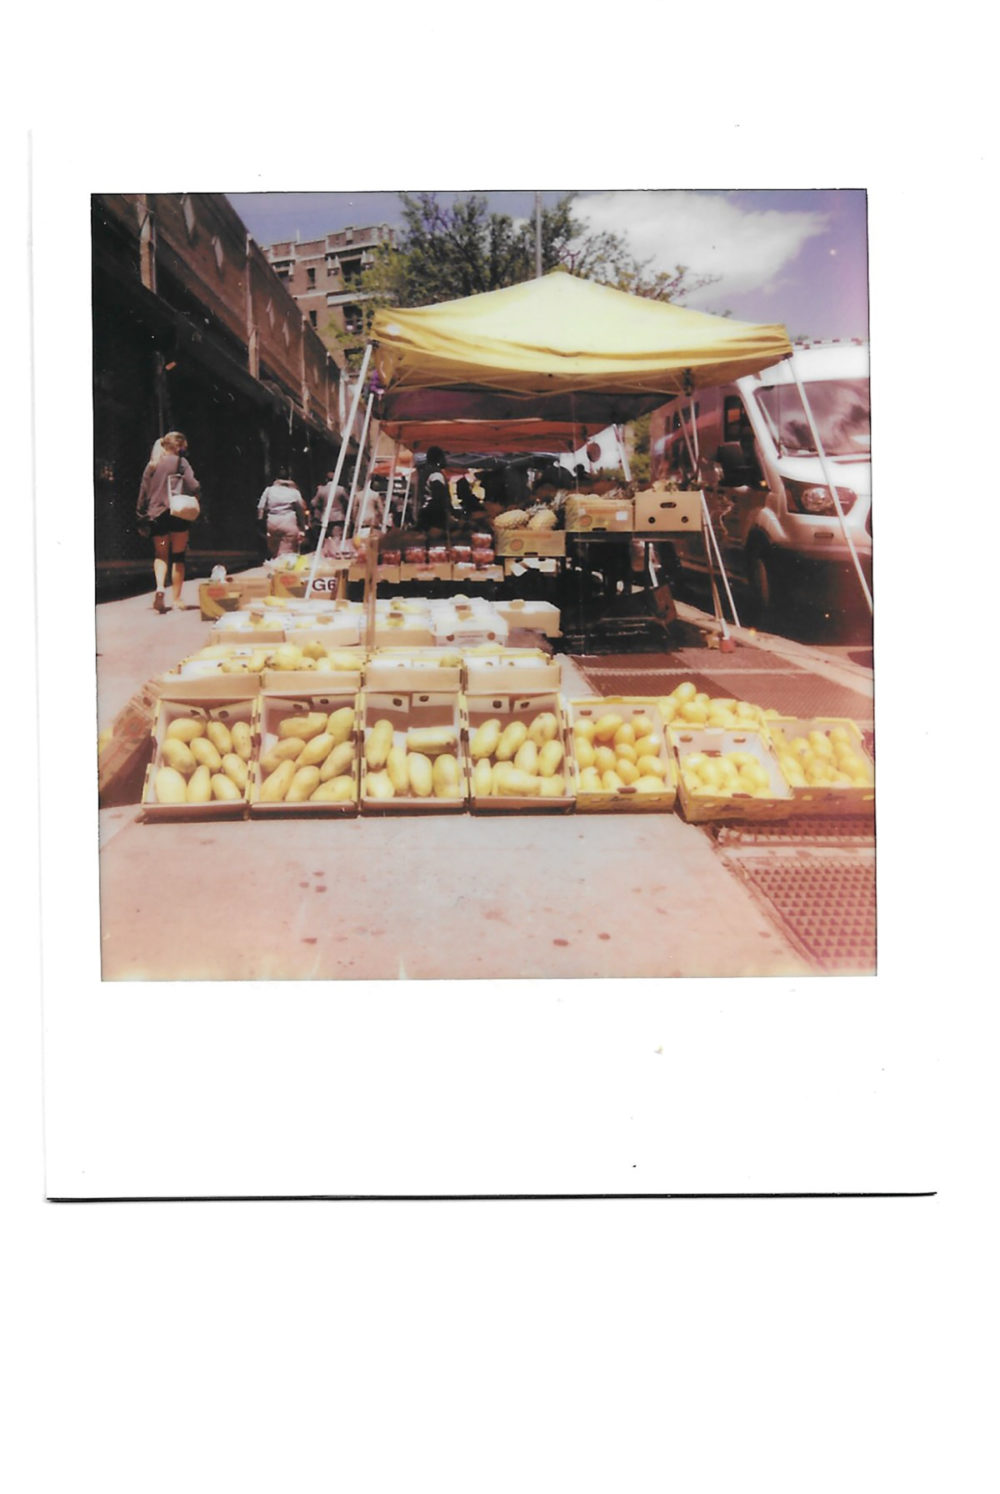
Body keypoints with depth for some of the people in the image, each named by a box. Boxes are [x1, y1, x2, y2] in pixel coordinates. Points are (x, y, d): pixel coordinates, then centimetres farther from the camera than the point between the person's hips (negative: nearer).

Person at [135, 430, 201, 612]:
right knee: (178, 557, 6)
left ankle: (160, 586, -14)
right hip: (178, 515, -4)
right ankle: (177, 599, 7)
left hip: (156, 516, 4)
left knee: (160, 555, 14)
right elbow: (193, 487, -16)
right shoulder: (180, 462, -4)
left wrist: (141, 519, 16)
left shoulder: (152, 465, 11)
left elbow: (143, 493, 11)